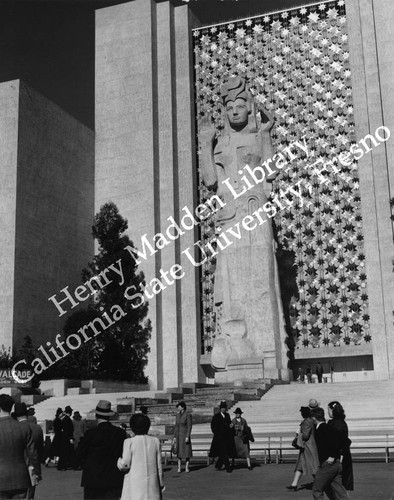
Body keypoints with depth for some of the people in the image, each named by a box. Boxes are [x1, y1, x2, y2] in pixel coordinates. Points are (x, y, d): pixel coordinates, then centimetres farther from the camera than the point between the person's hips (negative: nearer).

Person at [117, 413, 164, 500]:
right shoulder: (155, 441, 1)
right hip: (152, 485, 3)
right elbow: (159, 465, 4)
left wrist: (119, 461, 14)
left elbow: (125, 465, -8)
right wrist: (161, 484, 13)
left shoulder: (129, 442, -8)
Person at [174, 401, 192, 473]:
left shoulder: (188, 415, -10)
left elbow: (189, 426, -13)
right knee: (179, 452, 6)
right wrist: (175, 436, 9)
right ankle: (179, 467, 10)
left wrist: (187, 437, -19)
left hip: (185, 435, -6)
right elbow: (176, 426, 13)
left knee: (187, 451, -1)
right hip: (178, 435, 6)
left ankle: (187, 467, 8)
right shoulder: (178, 415, 9)